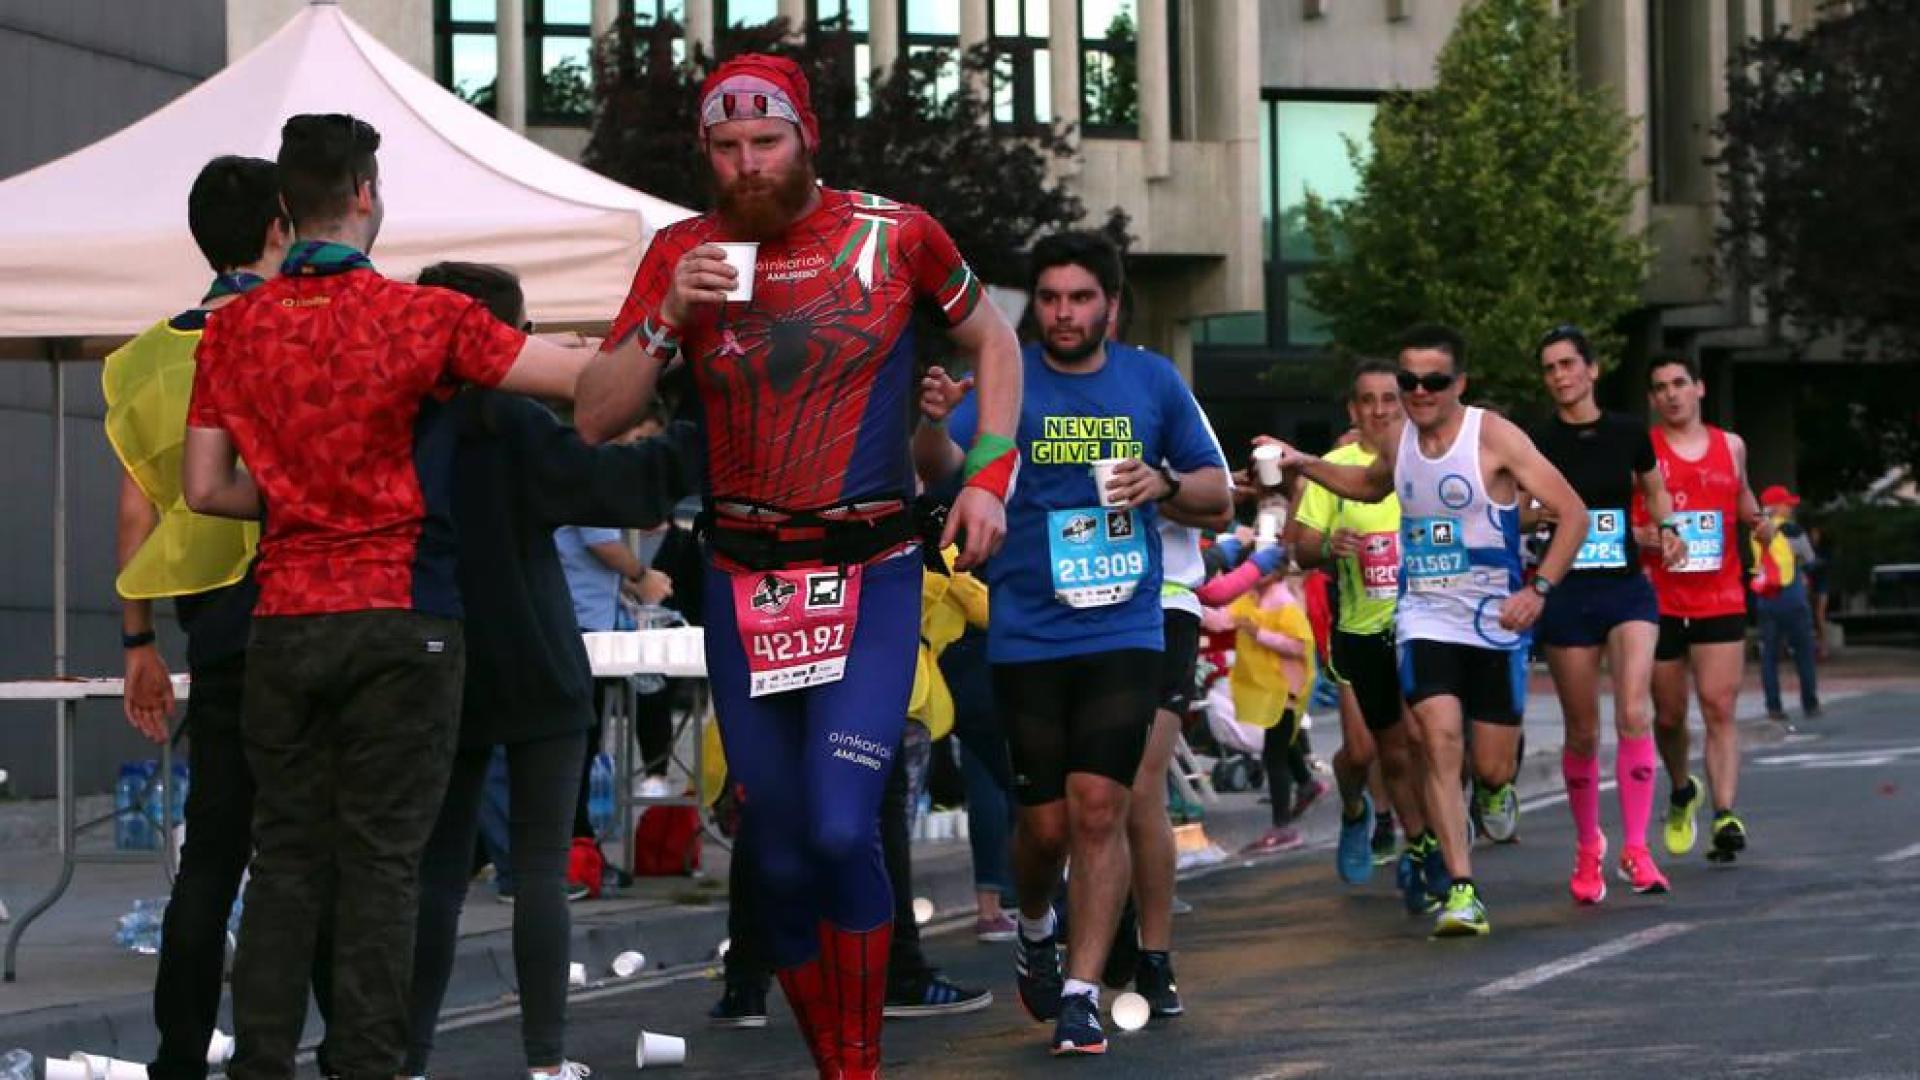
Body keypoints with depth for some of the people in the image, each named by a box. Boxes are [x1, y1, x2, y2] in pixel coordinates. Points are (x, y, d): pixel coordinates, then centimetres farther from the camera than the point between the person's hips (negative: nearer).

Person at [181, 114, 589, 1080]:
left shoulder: (233, 329, 4)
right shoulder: (421, 316, -8)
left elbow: (205, 487, 5)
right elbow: (585, 380, -9)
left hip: (283, 622, 4)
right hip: (399, 620, -4)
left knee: (286, 854, 9)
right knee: (382, 857, 0)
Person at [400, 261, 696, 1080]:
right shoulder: (511, 426, -10)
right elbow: (611, 483, -17)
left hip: (439, 679, 4)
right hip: (535, 678, -4)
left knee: (436, 873, 6)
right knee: (540, 871, 1)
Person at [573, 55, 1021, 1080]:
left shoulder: (895, 235, -3)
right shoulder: (684, 253, 1)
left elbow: (992, 343, 13)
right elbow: (596, 420, -1)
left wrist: (989, 476, 1)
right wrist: (668, 318, -16)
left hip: (872, 575, -3)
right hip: (744, 582, 3)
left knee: (840, 830, -18)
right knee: (780, 858, 6)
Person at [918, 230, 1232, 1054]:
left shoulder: (1154, 382, 6)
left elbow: (1218, 491, 13)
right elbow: (939, 471, -15)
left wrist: (1166, 483, -9)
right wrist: (933, 422, -37)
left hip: (1124, 631, 0)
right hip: (1026, 637, 0)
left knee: (1098, 809, -11)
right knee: (1045, 822, 4)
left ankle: (1082, 992, -4)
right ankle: (1035, 927, 36)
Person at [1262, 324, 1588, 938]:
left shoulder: (1494, 437, -11)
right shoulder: (1399, 442, 5)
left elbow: (1572, 511, -11)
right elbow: (1370, 485, 30)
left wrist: (1538, 590, -20)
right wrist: (1304, 465, 16)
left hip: (1495, 619, -3)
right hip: (1425, 616, 3)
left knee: (1491, 768, 0)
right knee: (1440, 741, -16)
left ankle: (1496, 785, 41)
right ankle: (1461, 891, -15)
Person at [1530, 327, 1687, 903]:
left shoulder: (1629, 433, 4)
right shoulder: (1537, 443, -1)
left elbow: (1655, 492, 22)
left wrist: (1666, 530, 3)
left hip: (1628, 589, 0)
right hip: (1567, 596, 0)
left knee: (1634, 713, -18)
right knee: (1582, 733, 5)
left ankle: (1635, 849, -15)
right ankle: (1587, 847, 24)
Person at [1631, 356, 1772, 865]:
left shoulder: (1731, 446, 10)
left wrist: (1757, 520, 8)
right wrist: (1639, 536, -20)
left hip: (1721, 600, 1)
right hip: (1658, 603, -1)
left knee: (1719, 709, -11)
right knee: (1668, 715, 10)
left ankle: (1724, 815, -18)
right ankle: (1681, 791, 38)